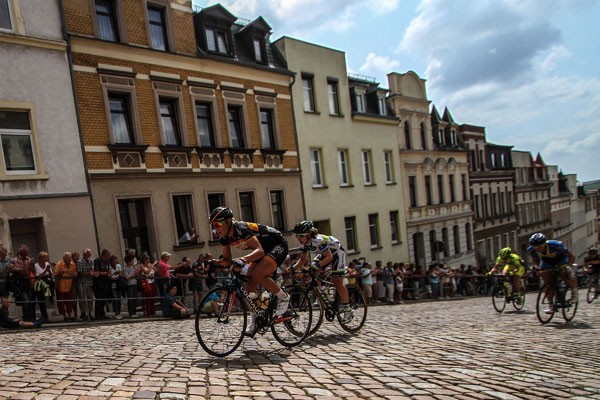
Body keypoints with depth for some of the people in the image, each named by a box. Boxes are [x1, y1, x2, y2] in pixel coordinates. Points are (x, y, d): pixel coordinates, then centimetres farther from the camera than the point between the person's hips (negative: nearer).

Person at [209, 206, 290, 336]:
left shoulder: (241, 229, -31)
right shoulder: (225, 237, -6)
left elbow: (260, 251, -41)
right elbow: (227, 260, -1)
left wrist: (243, 260, -58)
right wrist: (215, 262, -22)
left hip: (278, 246, -9)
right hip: (264, 249, 9)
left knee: (258, 275, -27)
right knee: (249, 280, -5)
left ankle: (283, 298, -4)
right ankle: (255, 320, 6)